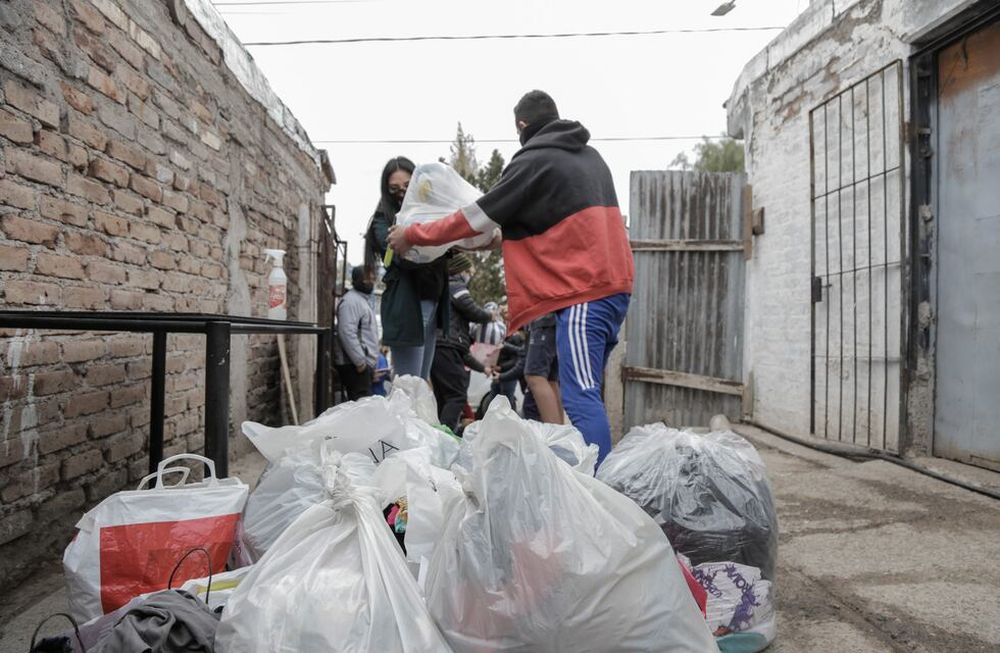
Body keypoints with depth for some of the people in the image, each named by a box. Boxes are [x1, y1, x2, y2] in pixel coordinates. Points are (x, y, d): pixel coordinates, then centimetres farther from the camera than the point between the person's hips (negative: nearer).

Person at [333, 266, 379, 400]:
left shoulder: (364, 299, 21)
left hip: (364, 363, 10)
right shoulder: (350, 300, -12)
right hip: (354, 365, -10)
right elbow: (347, 333, -21)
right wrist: (360, 361, -21)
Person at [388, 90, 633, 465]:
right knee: (586, 392, 12)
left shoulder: (533, 161, -4)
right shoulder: (590, 156, 21)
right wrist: (502, 232, 39)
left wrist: (412, 235, 9)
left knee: (581, 398, -12)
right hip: (614, 284, 9)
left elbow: (478, 217, -1)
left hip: (583, 291, -9)